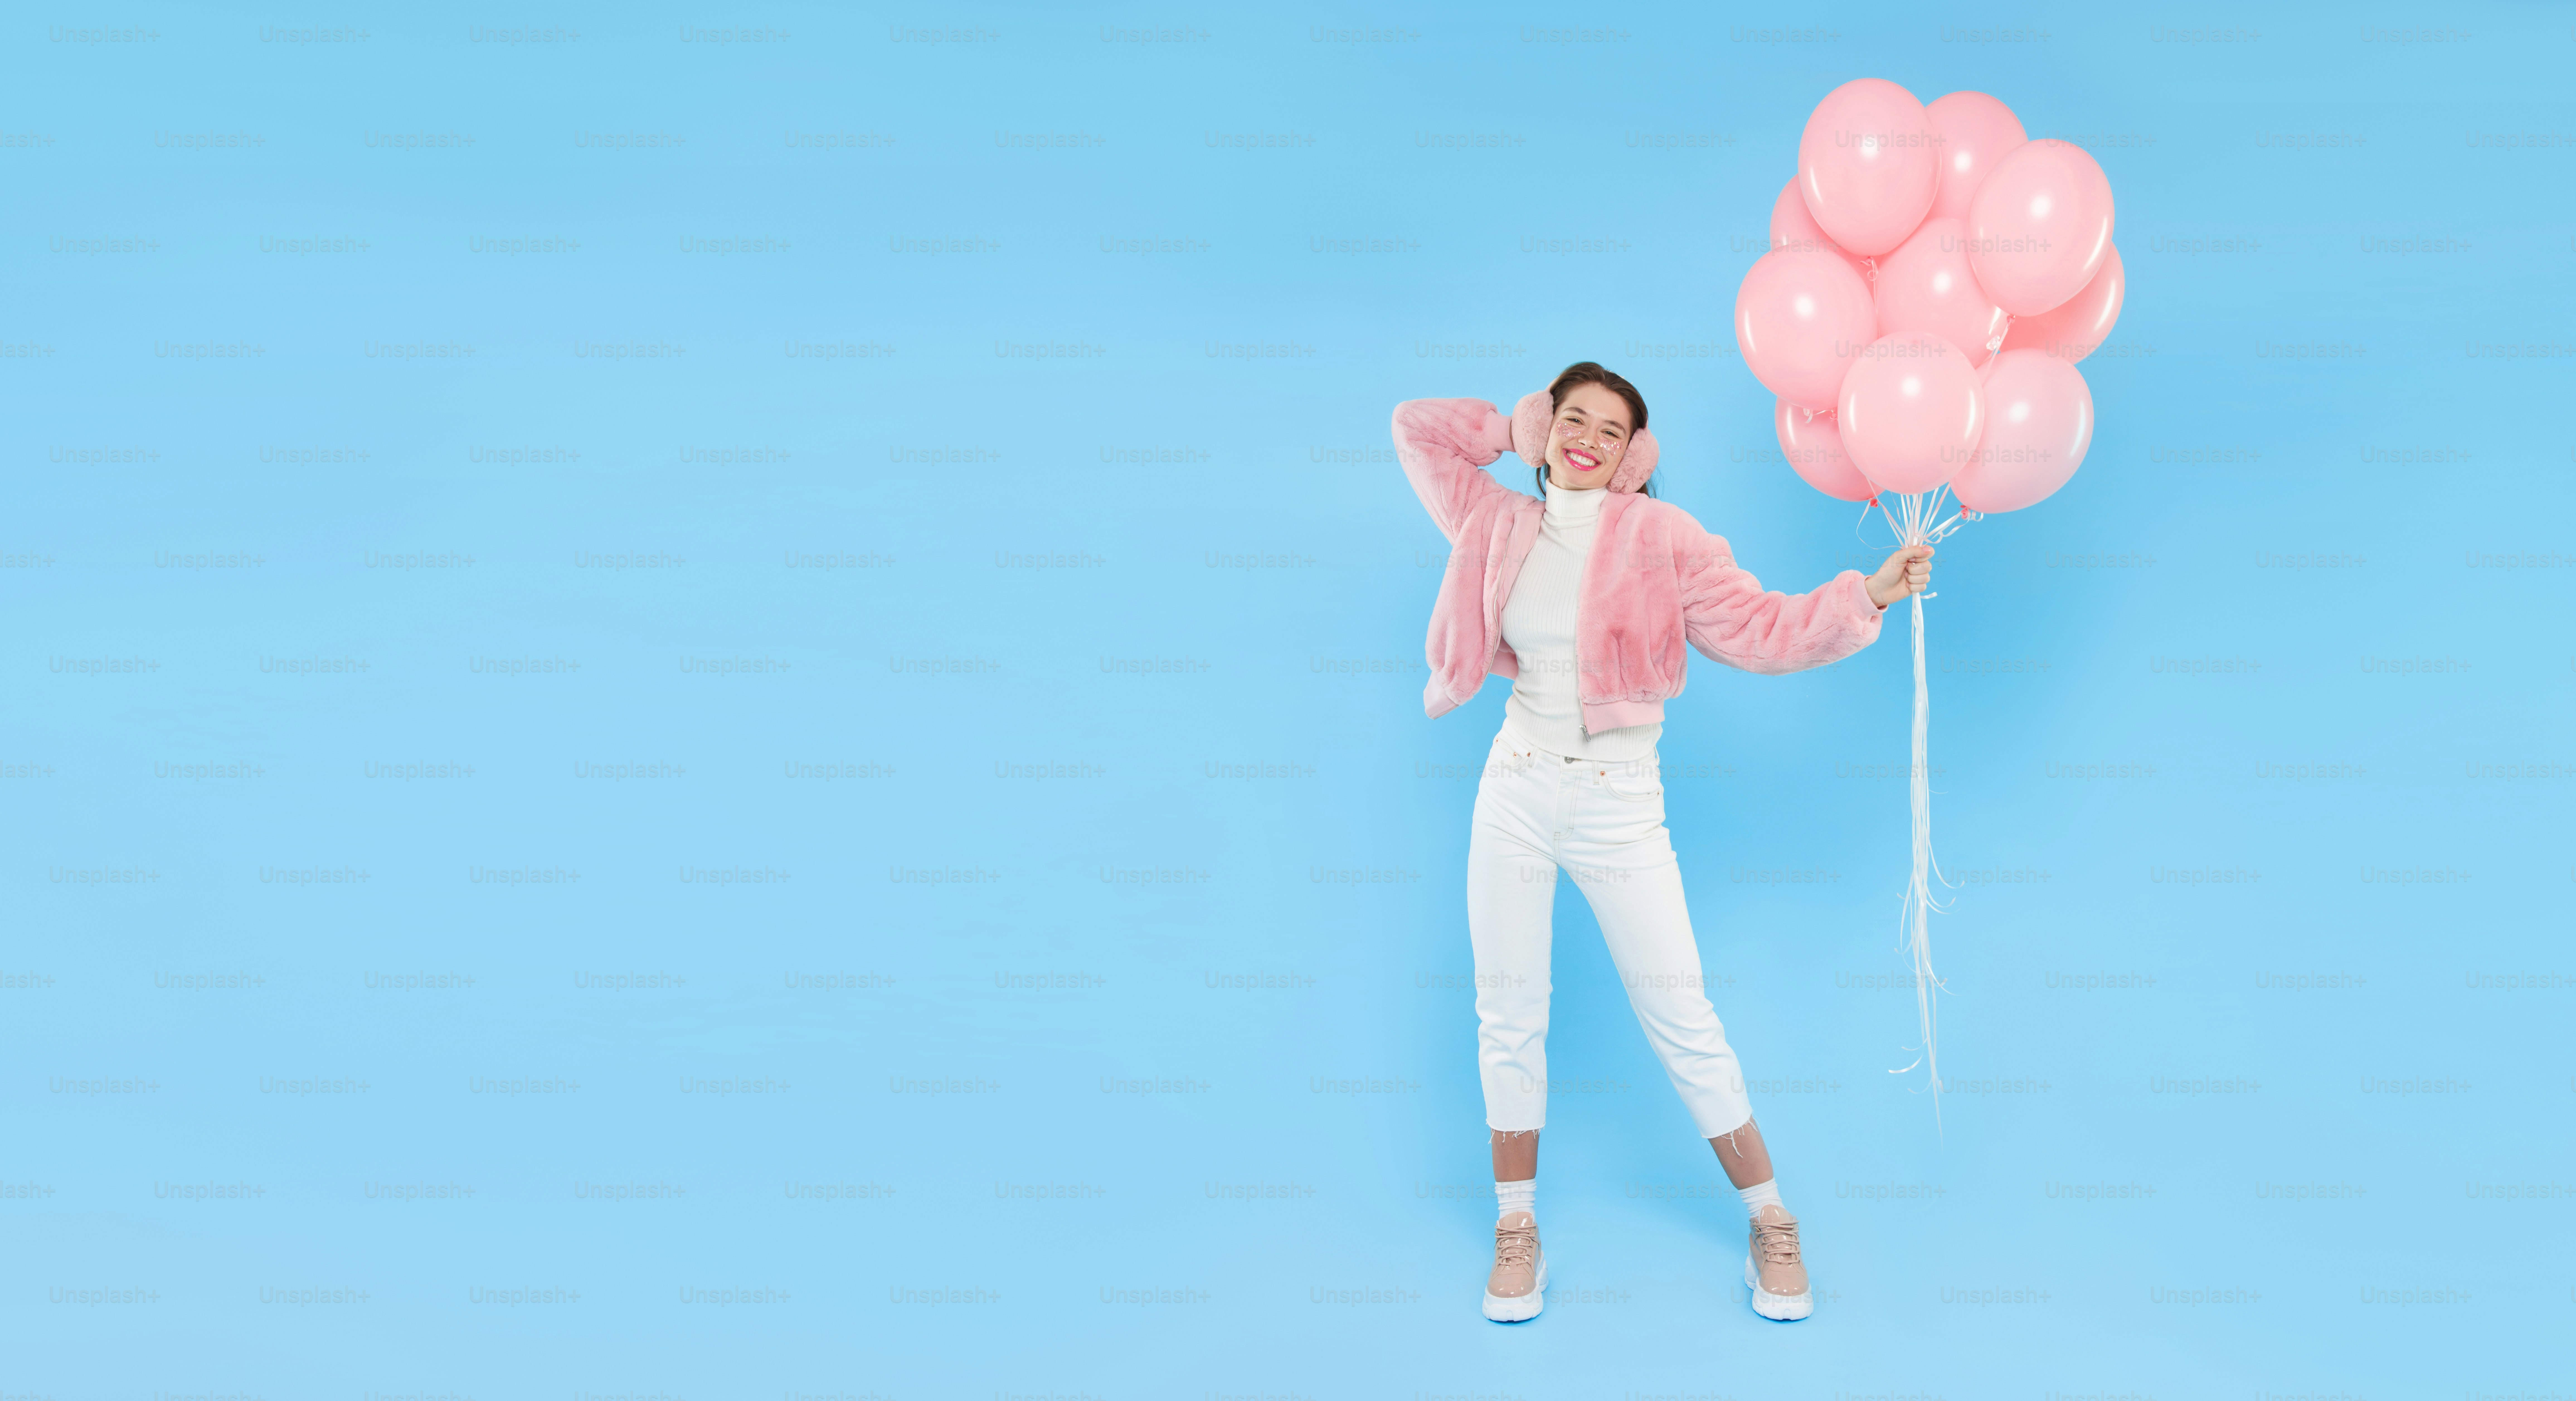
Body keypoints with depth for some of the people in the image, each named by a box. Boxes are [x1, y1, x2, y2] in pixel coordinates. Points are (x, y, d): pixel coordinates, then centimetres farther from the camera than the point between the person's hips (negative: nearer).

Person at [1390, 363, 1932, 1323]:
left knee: (1681, 1020, 1)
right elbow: (1417, 428, 12)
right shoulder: (1501, 529, 5)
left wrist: (1868, 595, -17)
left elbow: (1762, 630, -6)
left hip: (1620, 808, -3)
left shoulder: (1661, 538, -4)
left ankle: (1769, 1220, 17)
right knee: (1508, 1018, 9)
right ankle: (1515, 1226, 24)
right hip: (1516, 796, 3)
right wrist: (1523, 432, 9)